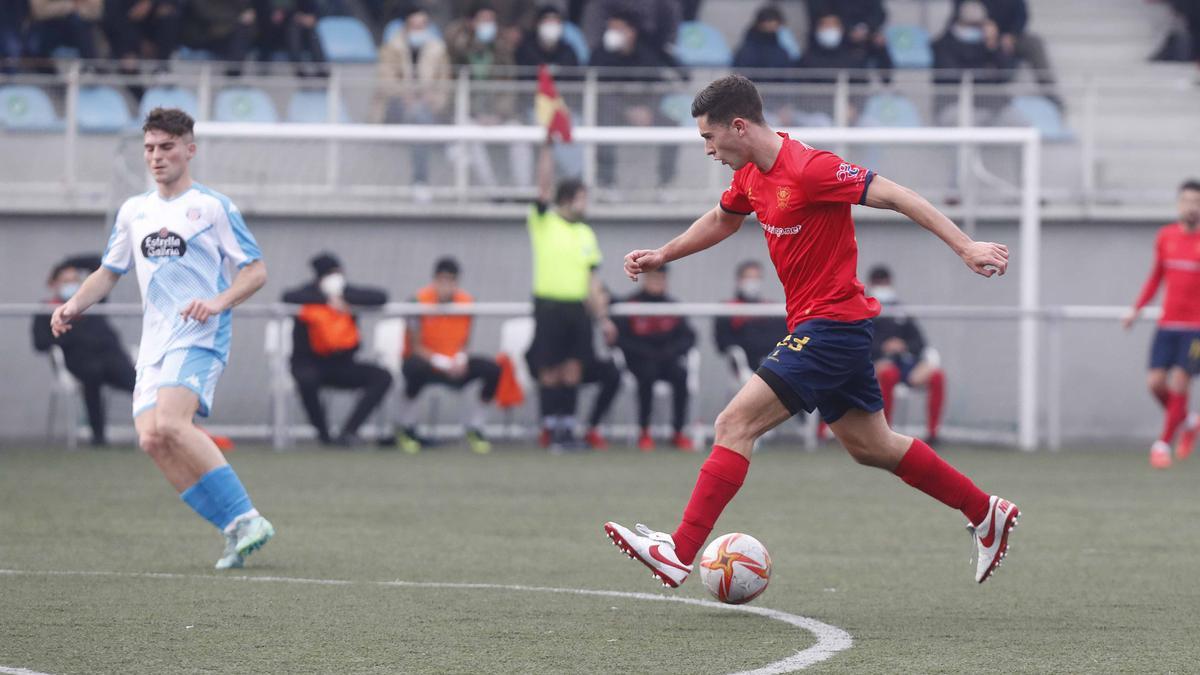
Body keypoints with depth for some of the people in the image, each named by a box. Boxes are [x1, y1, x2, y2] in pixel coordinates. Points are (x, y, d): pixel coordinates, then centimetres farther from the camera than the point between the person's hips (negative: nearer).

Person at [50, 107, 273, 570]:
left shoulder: (213, 207, 0)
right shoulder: (133, 211, 18)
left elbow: (256, 270, -1)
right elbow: (109, 272, 27)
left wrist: (219, 302, -18)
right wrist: (74, 306, 9)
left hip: (200, 337, -6)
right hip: (154, 344, 6)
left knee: (168, 424, -28)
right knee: (151, 439, -12)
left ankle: (245, 518, -24)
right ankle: (237, 530, -6)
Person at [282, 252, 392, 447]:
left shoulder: (348, 292, 4)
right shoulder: (310, 293, -7)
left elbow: (381, 298, -11)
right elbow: (288, 297, -30)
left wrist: (345, 298, -19)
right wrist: (327, 300, -27)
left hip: (342, 364, 4)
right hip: (310, 363, -4)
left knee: (383, 377, -16)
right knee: (307, 379, -39)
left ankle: (348, 432, -17)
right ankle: (323, 433, -14)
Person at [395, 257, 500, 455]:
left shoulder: (467, 302, -5)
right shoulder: (419, 301, -16)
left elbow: (464, 343, 5)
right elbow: (415, 347, -15)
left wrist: (461, 360, -18)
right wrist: (443, 363, -27)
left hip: (455, 367, 4)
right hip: (425, 363, -4)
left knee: (492, 369, -19)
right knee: (416, 367, -40)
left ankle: (475, 429, -2)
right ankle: (406, 428, -17)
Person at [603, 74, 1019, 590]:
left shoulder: (809, 169, -20)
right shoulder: (752, 175, 8)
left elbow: (895, 197, -21)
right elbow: (722, 220, 31)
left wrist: (965, 248, -26)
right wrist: (661, 256, 29)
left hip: (831, 326, -10)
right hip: (815, 329, 10)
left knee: (734, 425, -16)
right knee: (870, 446, 18)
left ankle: (678, 555, -19)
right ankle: (986, 514, 28)